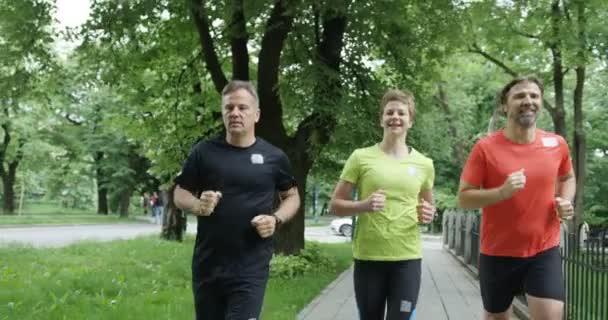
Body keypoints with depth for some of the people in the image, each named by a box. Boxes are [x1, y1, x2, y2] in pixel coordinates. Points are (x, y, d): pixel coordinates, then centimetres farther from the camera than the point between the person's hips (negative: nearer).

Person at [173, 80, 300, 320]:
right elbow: (180, 194, 9)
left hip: (251, 269, -2)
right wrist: (198, 205, -13)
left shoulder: (274, 157, 2)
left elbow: (292, 197, 13)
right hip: (207, 266, 2)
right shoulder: (204, 152, 2)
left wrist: (276, 219, -7)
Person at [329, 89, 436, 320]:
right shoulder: (361, 157, -1)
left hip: (407, 258, 1)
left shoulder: (423, 164, 6)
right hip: (368, 257, -1)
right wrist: (364, 205, -17)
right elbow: (335, 205, 2)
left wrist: (428, 214, -2)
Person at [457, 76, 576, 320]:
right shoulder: (486, 147, -11)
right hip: (498, 253, -1)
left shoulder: (557, 144, 0)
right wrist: (502, 192, -25)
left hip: (545, 252, 2)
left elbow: (567, 178, 21)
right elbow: (463, 198, -9)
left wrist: (566, 200, -1)